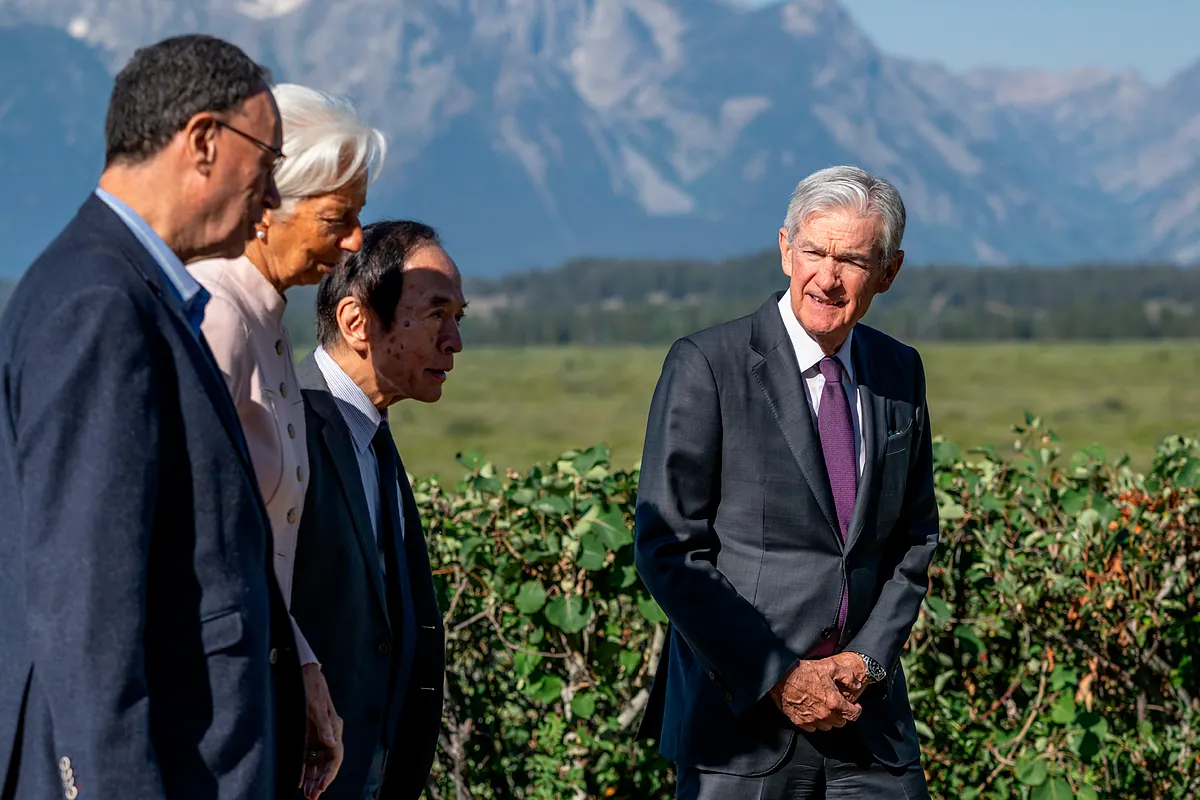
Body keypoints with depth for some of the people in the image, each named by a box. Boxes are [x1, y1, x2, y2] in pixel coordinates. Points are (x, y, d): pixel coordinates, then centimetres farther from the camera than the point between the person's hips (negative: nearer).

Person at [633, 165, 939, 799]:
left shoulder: (900, 372, 9)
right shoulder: (706, 366, -8)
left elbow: (915, 538, 13)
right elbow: (666, 549, -10)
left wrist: (867, 660, -3)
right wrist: (777, 678, -13)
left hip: (866, 717, 4)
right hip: (740, 720, -4)